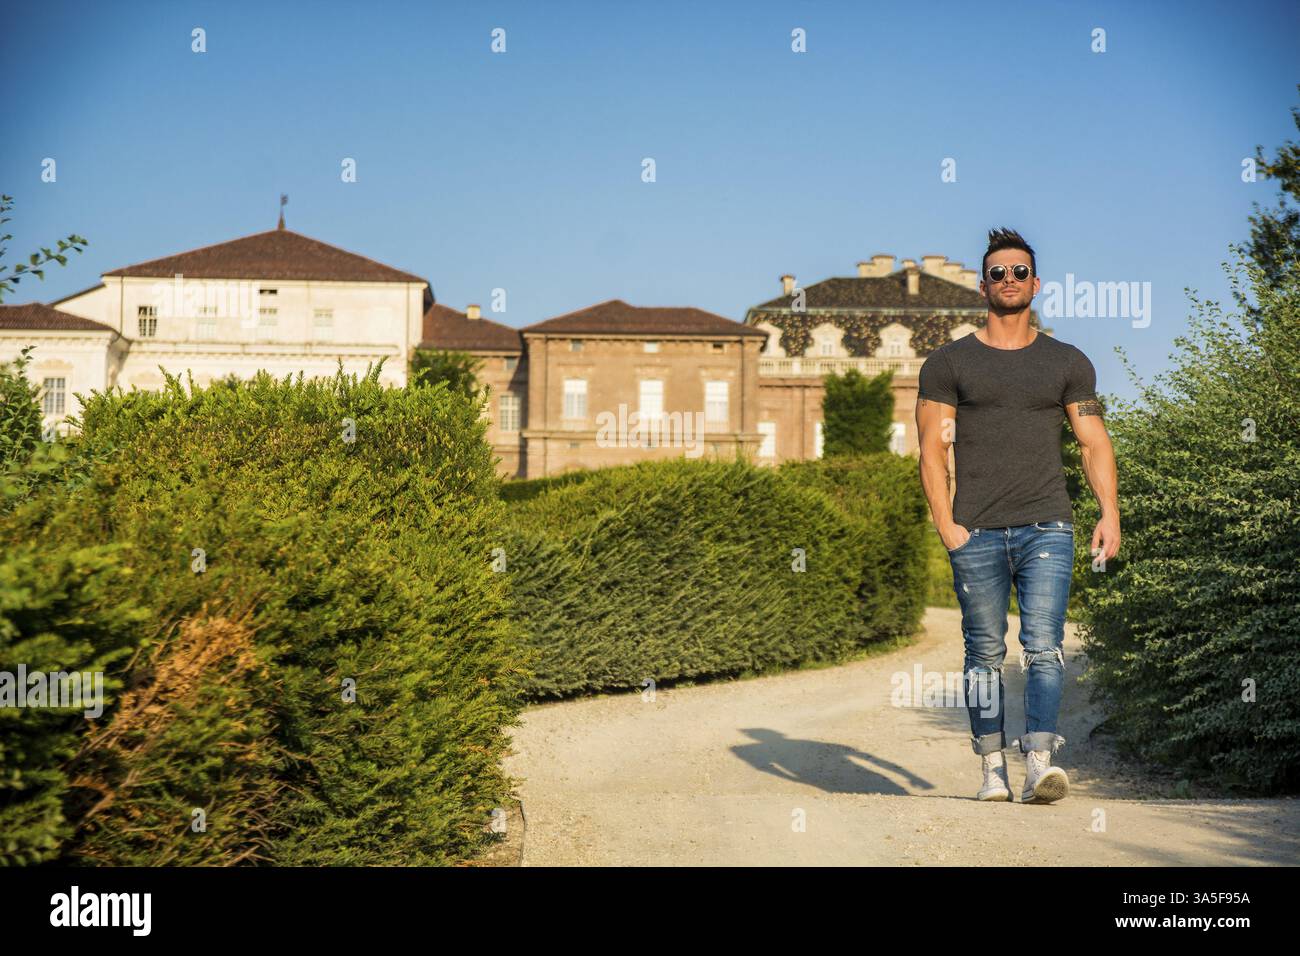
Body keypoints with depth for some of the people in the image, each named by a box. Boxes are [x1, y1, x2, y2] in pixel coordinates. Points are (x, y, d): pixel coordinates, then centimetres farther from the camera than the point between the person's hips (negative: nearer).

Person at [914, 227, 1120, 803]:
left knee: (1043, 646, -12)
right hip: (976, 534, 0)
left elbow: (1094, 443, 11)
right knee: (986, 652, 3)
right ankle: (993, 768, 10)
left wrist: (1110, 514, -2)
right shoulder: (949, 363, 8)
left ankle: (1040, 762, -19)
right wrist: (946, 525, -6)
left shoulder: (1068, 363, 13)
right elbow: (932, 448, 4)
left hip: (1046, 528, 0)